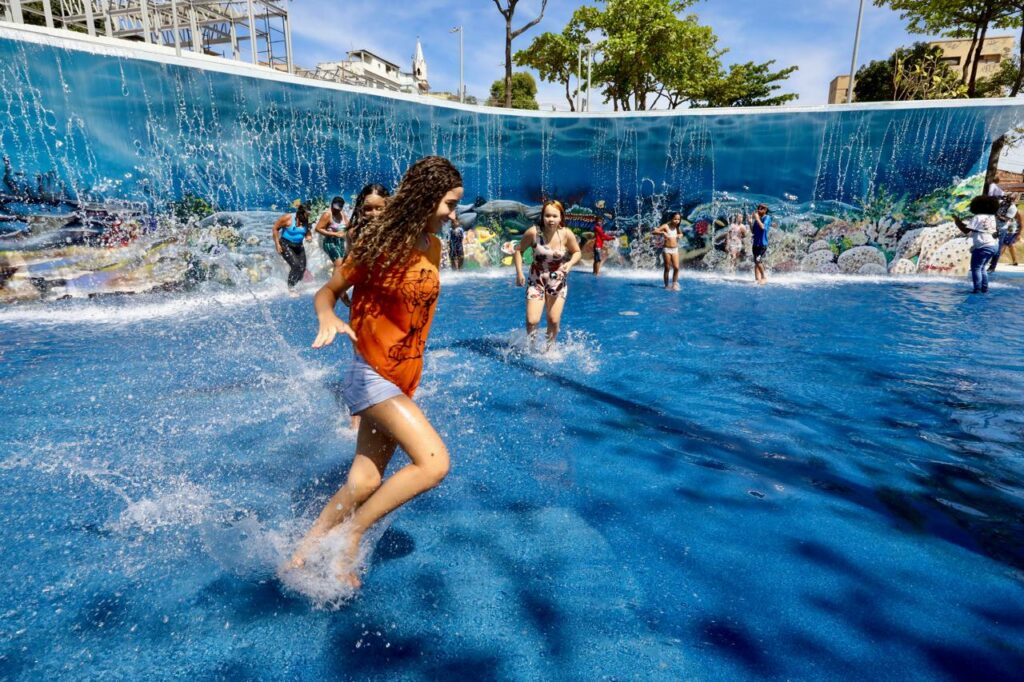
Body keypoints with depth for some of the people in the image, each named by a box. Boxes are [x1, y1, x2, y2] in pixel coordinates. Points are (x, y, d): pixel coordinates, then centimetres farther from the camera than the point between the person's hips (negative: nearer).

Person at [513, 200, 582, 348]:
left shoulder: (566, 234, -15)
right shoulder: (533, 232, -17)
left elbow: (577, 252, 1)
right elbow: (518, 250, -4)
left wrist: (570, 263, -20)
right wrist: (519, 272, -13)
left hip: (558, 282, 1)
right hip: (536, 281, -1)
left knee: (554, 321, 3)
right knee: (532, 321, -10)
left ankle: (549, 348, 31)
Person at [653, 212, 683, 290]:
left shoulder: (676, 227, 9)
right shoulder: (666, 226, -6)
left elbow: (680, 234, 30)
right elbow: (654, 232, -14)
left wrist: (679, 235, 6)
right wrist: (663, 233, -29)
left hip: (675, 249, 4)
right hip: (667, 249, -4)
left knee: (676, 267, -5)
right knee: (667, 268, 1)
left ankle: (674, 284, 7)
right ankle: (667, 285, 10)